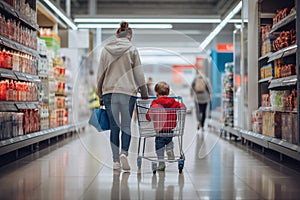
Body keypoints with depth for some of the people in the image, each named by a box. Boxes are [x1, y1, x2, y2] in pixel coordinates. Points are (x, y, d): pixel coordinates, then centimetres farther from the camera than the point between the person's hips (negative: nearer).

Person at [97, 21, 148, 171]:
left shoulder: (105, 49, 7)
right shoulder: (132, 49, 1)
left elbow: (100, 73, 9)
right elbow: (138, 73, 2)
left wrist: (100, 93, 17)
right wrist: (144, 93, 11)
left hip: (109, 91, 2)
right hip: (128, 91, -2)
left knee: (114, 127, 6)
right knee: (126, 125, 4)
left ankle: (116, 160, 6)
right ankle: (124, 152, -17)